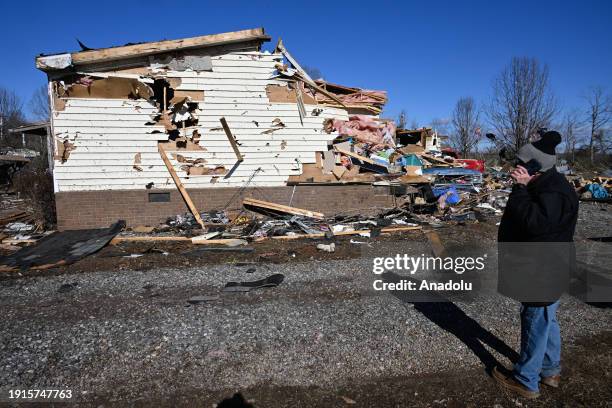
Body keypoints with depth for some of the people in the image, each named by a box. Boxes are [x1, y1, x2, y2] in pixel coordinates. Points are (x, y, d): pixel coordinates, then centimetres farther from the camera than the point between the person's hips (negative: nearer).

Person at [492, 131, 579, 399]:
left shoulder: (555, 193, -24)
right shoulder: (543, 186, 10)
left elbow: (536, 223, -36)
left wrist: (521, 188, -32)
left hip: (542, 274, -10)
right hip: (539, 270, 10)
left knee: (536, 323, 2)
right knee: (545, 321, 21)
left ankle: (525, 381, 15)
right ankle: (550, 371, 38)